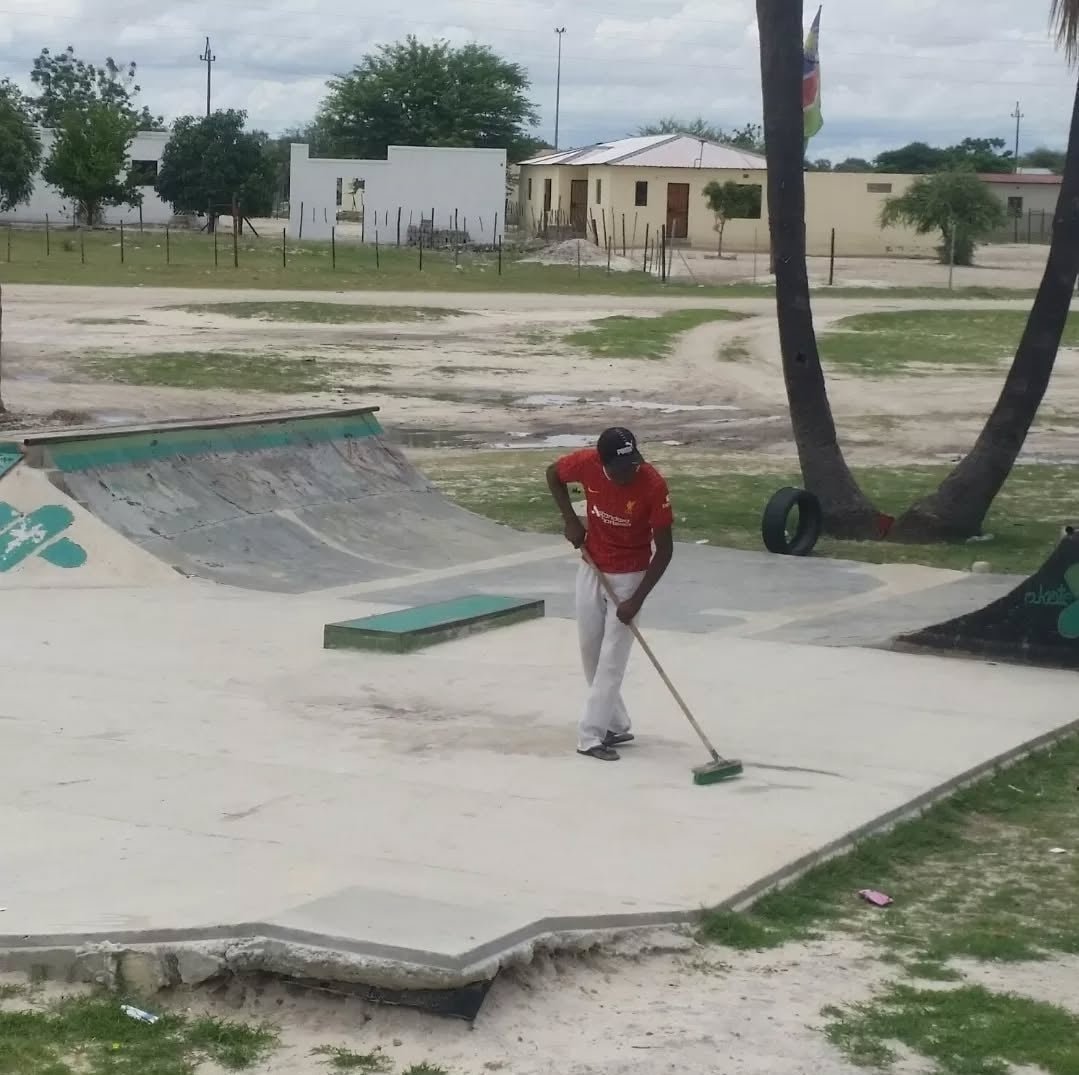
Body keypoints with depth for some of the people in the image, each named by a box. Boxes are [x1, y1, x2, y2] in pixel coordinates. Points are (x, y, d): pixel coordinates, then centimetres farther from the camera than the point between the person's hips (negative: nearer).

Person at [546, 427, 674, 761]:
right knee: (590, 650, 9)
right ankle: (615, 725, 22)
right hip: (591, 568, 4)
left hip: (630, 576, -4)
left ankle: (592, 735, -4)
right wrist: (571, 520, -5)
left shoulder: (653, 485, -27)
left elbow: (664, 549, -20)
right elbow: (553, 474, 5)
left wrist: (637, 599, -23)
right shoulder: (587, 463, -20)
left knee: (612, 657, -7)